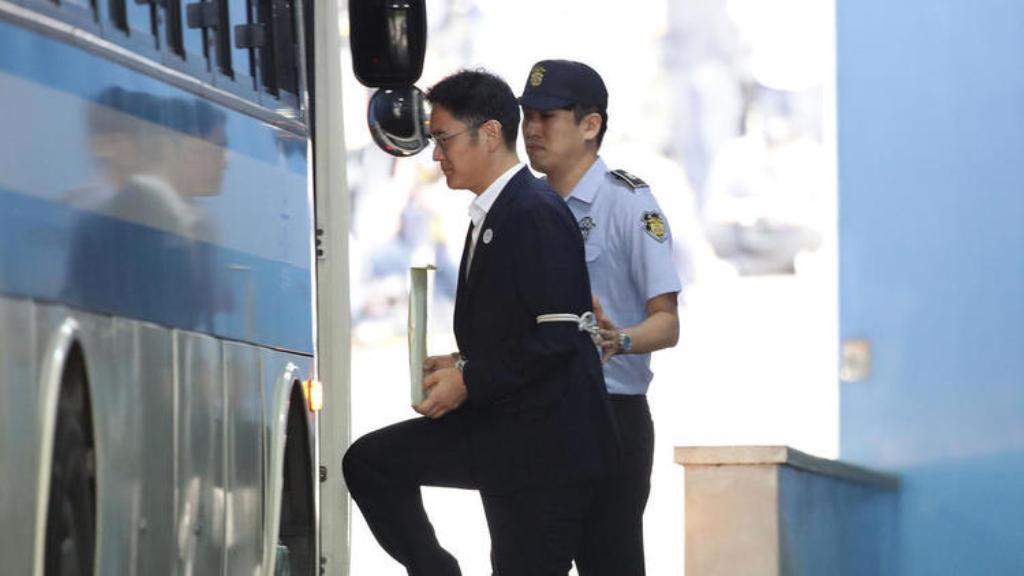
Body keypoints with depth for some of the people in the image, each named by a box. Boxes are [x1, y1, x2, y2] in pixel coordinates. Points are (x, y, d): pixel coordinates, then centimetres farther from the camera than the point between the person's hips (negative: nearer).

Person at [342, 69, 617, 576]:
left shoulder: (537, 214, -16)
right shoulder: (491, 215, 15)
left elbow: (557, 334, -22)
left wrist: (469, 381, -17)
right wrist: (461, 364, 6)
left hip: (544, 443, -10)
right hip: (492, 429, 10)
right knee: (370, 461, 3)